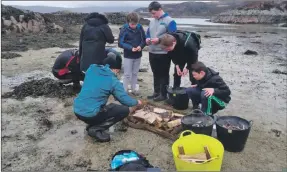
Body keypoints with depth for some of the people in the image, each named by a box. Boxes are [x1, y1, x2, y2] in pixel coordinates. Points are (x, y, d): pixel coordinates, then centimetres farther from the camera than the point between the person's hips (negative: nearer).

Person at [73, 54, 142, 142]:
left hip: (77, 110, 7)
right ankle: (96, 129, -2)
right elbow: (126, 100, -5)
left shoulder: (91, 69, 4)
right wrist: (137, 102, 17)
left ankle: (92, 125, 17)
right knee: (125, 110, 3)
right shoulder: (113, 81, -11)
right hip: (90, 114, -7)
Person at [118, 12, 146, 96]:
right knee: (127, 74, 1)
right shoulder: (124, 29, -13)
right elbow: (120, 43, -14)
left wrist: (141, 46, -19)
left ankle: (133, 89, 29)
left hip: (138, 55, 3)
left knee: (135, 73, 15)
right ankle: (124, 91, 12)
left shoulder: (140, 27, -6)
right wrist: (130, 48, -25)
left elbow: (144, 39, 2)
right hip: (128, 55, -3)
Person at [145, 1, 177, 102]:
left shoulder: (169, 21, -9)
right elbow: (148, 33, 21)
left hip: (164, 53, -7)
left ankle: (163, 94, 13)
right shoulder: (152, 21, 13)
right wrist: (147, 39, -2)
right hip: (152, 53, 7)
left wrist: (159, 39, -22)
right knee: (155, 74, 16)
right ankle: (156, 92, 28)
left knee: (163, 74, 3)